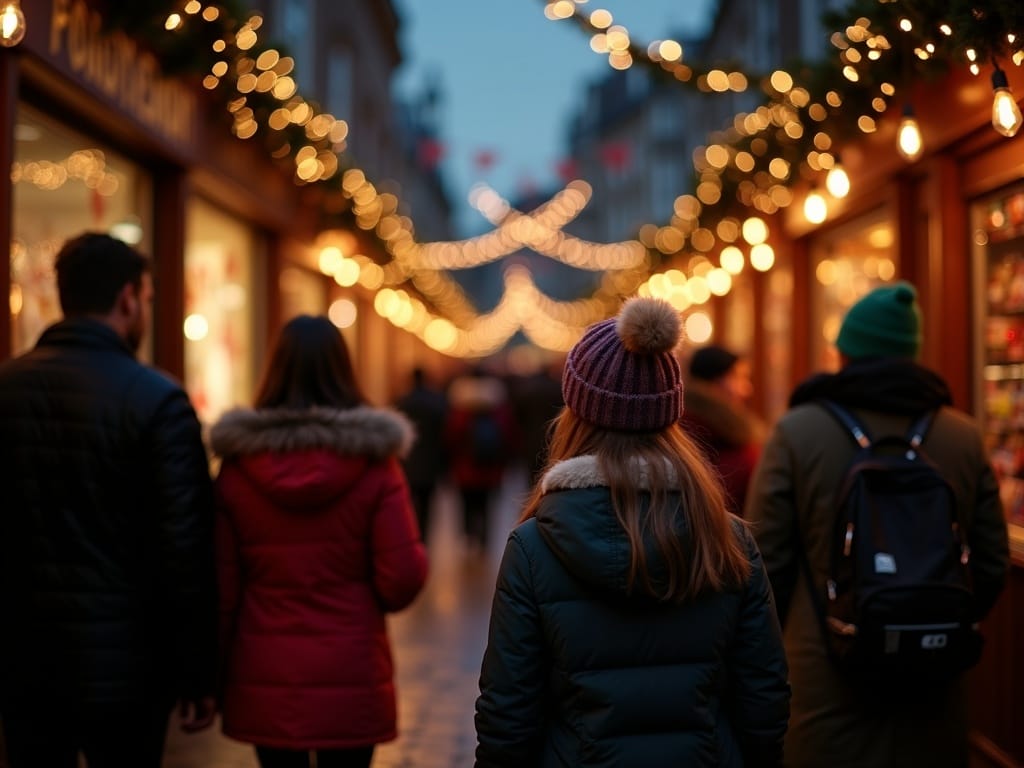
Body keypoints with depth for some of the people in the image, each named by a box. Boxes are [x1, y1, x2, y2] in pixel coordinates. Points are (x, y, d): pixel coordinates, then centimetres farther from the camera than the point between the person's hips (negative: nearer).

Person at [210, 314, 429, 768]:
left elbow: (221, 586, -1)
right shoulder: (374, 464, -8)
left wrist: (215, 678, 10)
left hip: (264, 680, 2)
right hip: (351, 680, -2)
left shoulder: (237, 466, -3)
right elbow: (403, 582, -11)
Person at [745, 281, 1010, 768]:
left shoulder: (796, 432, -7)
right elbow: (991, 564, 6)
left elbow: (766, 560, -7)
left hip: (827, 678, -3)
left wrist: (778, 639, 10)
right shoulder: (965, 436, 2)